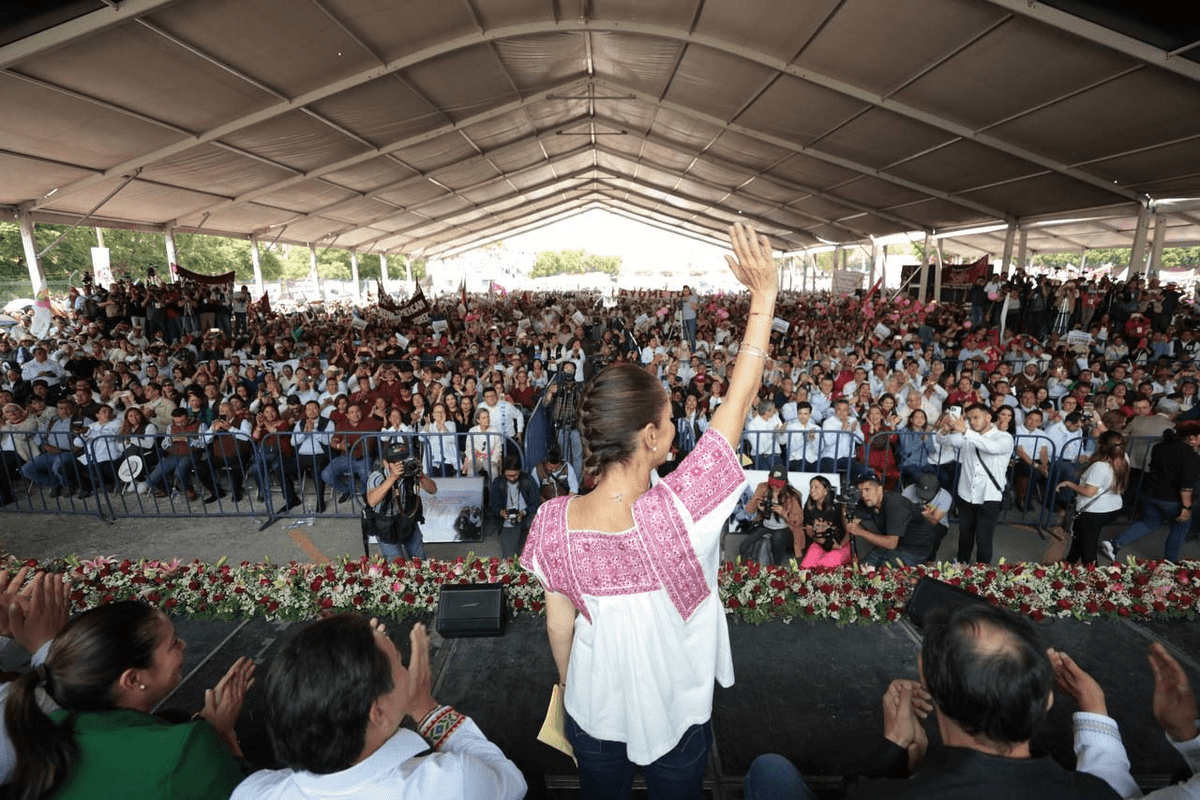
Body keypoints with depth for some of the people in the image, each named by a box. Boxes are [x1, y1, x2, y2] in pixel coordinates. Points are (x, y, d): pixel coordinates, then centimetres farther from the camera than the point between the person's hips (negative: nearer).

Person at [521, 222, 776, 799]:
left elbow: (559, 623, -9)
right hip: (676, 709, -2)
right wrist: (763, 296, -21)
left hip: (593, 709, 2)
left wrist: (568, 688, 11)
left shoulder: (553, 521, -26)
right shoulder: (678, 512, -37)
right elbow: (738, 400, -29)